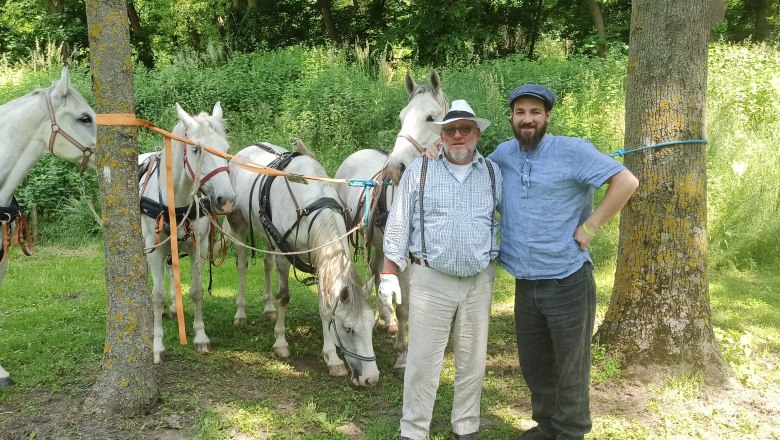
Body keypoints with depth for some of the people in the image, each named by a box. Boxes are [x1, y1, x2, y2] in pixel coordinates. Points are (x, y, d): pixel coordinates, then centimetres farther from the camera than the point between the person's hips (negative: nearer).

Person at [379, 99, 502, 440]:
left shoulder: (494, 174, 6)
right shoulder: (419, 171, 1)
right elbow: (398, 224, 1)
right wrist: (389, 272, -3)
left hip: (479, 282, 3)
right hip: (430, 280, -2)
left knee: (472, 360, 12)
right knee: (423, 360, 2)